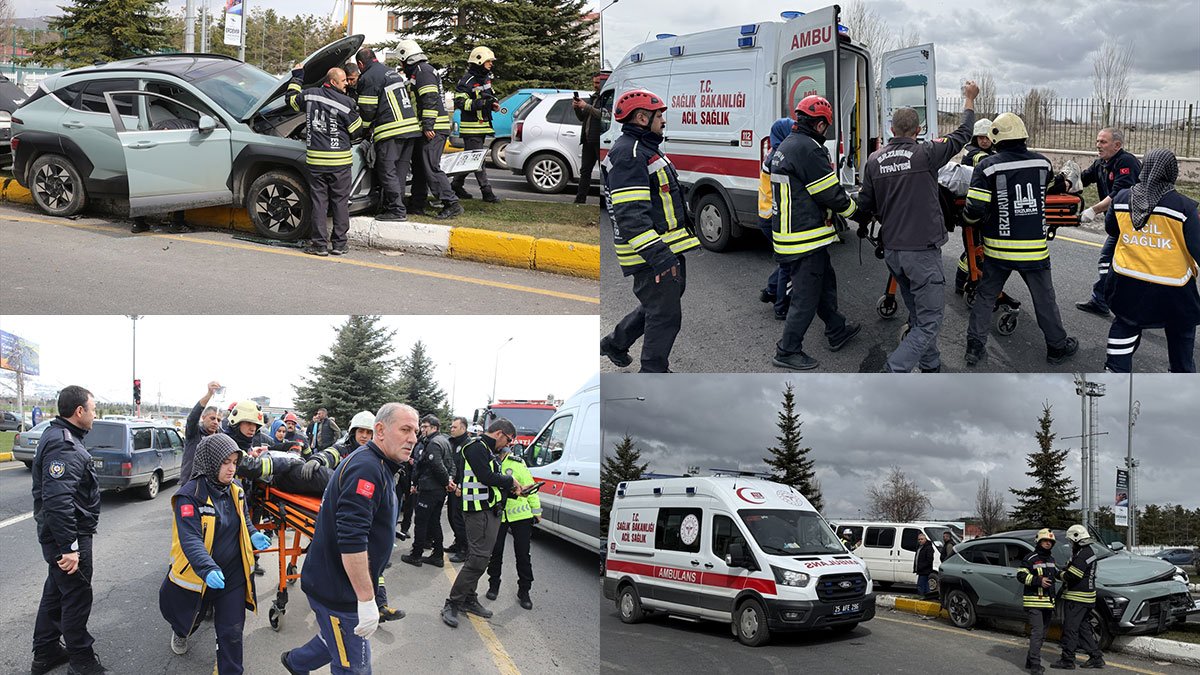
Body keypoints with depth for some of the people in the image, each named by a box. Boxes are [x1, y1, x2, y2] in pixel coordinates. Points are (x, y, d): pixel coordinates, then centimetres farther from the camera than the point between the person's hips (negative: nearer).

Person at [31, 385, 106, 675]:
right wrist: (69, 547, -30)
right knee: (77, 596, 1)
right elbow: (57, 501, -32)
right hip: (68, 536, -11)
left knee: (56, 591, 20)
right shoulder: (64, 446, -24)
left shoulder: (59, 436, 10)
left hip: (56, 535, 11)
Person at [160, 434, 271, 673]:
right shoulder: (190, 495, -23)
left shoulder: (236, 490, -3)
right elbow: (190, 539, -31)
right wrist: (208, 570, -46)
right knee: (188, 620, 25)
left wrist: (253, 535, -7)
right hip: (196, 577, -3)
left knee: (232, 633, 1)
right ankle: (181, 633, 60)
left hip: (232, 575, 3)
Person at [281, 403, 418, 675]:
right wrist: (366, 600, -28)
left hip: (338, 583, 10)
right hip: (337, 590, -10)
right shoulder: (366, 468, -23)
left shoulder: (379, 467, 11)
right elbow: (351, 540, -30)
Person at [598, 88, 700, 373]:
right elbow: (630, 214, -27)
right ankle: (653, 373, 10)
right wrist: (656, 254, -32)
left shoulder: (645, 149, 18)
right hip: (651, 253, -11)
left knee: (658, 304, 22)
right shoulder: (628, 154, -18)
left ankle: (616, 342, 38)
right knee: (665, 314, -3)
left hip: (665, 249, 11)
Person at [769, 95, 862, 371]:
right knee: (806, 297, 0)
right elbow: (832, 194, -16)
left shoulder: (785, 146, 12)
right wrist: (854, 209, 2)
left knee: (825, 282, 24)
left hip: (788, 232, 10)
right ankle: (788, 351, 9)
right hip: (805, 239, -10)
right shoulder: (807, 149, -20)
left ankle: (837, 331, 38)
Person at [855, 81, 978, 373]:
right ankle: (894, 372, -16)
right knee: (929, 321, -4)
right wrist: (969, 99, 19)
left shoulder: (875, 160, 3)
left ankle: (930, 366, 31)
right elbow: (962, 135, 4)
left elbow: (865, 205, 9)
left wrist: (862, 223, 31)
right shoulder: (925, 154, -10)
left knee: (918, 314, 21)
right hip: (922, 250, -6)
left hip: (891, 251, 6)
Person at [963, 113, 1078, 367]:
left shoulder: (987, 167, -12)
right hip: (1034, 248, 1)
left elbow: (975, 209, -16)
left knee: (985, 296, 13)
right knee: (1044, 299, 14)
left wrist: (968, 219, 6)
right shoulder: (1042, 163, -1)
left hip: (998, 248, -1)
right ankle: (1057, 346, 26)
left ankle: (975, 347, 15)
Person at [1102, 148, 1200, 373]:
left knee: (1125, 324, 20)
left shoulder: (1121, 199, -5)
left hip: (1128, 281, 3)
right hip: (1172, 285, -3)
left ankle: (1116, 368, 16)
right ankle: (1182, 371, 30)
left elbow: (1111, 229, 12)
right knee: (1180, 330, 17)